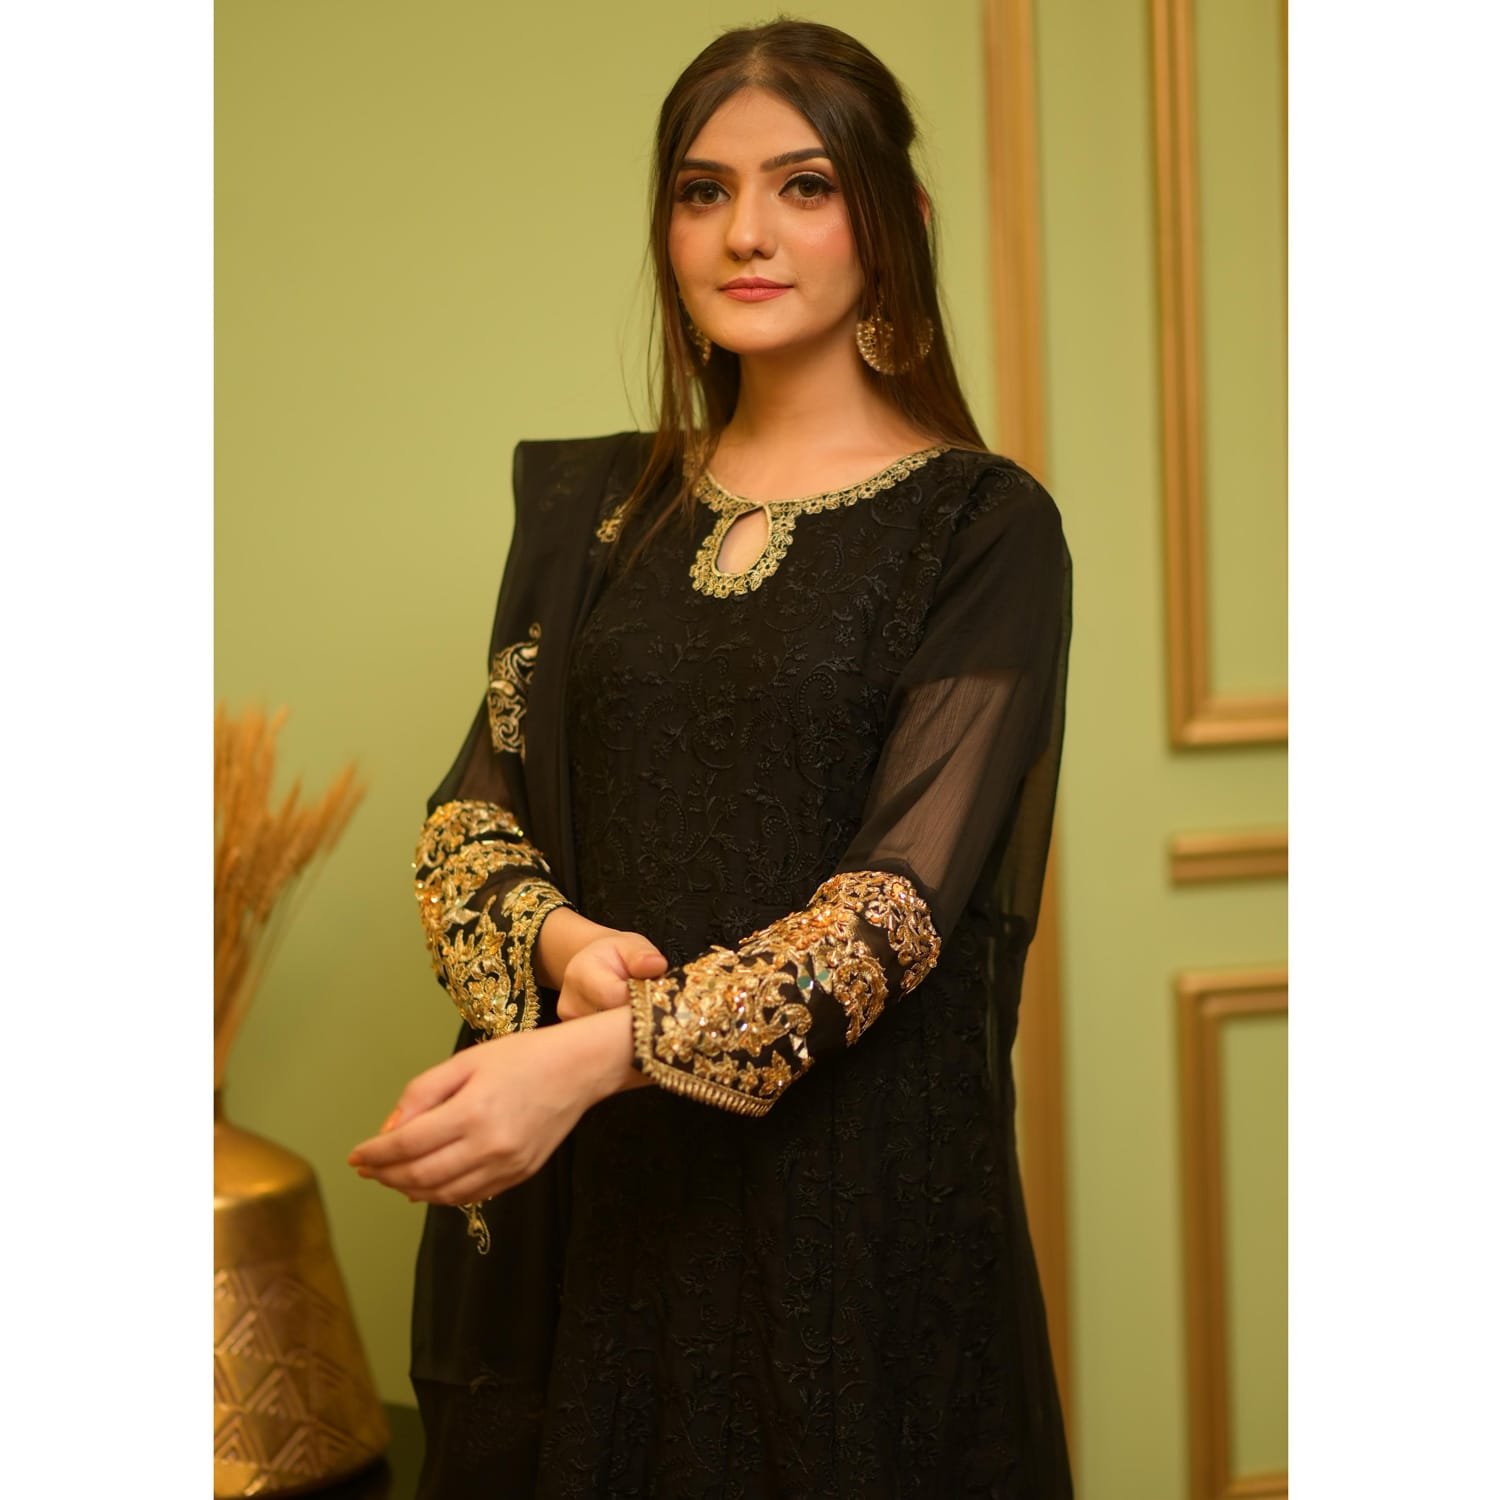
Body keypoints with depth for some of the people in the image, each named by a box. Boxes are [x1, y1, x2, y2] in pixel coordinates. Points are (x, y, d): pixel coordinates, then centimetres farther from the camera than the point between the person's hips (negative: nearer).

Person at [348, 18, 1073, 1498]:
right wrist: (561, 944, -15)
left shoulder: (981, 528, -5)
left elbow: (909, 889, -15)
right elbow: (476, 805, 8)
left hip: (855, 1169, -3)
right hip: (577, 1189, 4)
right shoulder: (592, 506, 9)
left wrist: (606, 1052, -27)